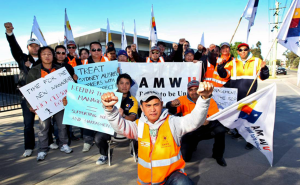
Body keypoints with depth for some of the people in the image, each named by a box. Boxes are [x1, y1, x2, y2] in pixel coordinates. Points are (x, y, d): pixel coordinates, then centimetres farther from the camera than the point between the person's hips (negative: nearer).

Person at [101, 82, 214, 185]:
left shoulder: (172, 123, -9)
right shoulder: (139, 125, -2)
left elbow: (195, 120, -22)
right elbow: (120, 126, -15)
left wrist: (204, 98, -40)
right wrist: (110, 108, -35)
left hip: (172, 174, -5)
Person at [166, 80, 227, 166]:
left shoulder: (210, 100, -9)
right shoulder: (183, 100, -7)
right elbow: (172, 111, -15)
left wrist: (209, 122, -37)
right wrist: (172, 105, -40)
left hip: (205, 130, 0)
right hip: (189, 133, 0)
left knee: (220, 129, -29)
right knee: (185, 157, -11)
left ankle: (218, 155, -1)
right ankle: (193, 144, 25)